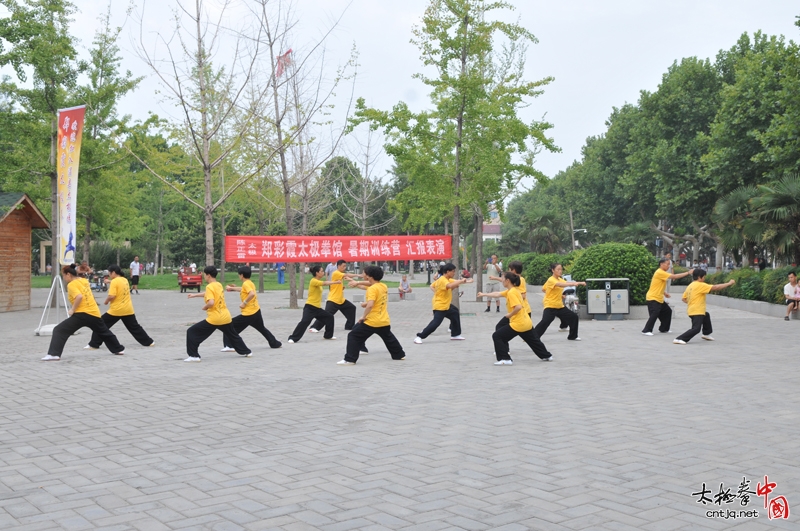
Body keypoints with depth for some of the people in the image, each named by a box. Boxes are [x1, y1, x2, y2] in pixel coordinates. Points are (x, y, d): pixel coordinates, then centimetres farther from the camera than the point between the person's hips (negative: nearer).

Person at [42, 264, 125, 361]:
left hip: (82, 314, -8)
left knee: (59, 330, -7)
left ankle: (54, 354, -21)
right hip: (94, 312, 8)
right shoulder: (84, 281, 14)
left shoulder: (71, 285, -9)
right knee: (104, 332, 28)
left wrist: (72, 310, -16)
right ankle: (119, 349, 39)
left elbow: (79, 296, -24)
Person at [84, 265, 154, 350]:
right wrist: (109, 282, 13)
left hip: (116, 310, -7)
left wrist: (106, 301, -2)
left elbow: (112, 296, -21)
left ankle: (94, 345, 1)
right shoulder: (125, 280, 9)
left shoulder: (114, 281, -13)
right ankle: (149, 342, 20)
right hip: (128, 309, 7)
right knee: (134, 327, 18)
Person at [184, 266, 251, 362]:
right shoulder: (219, 285, 11)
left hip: (214, 319, -8)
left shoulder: (210, 287, -14)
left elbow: (211, 302, -27)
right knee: (233, 335, 30)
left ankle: (194, 356, -6)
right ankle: (246, 352, 37)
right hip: (226, 317, 8)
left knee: (191, 332, -1)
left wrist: (205, 307, -7)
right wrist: (195, 295, 36)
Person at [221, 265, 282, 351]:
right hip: (257, 311, 9)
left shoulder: (246, 284, -13)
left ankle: (229, 346, -9)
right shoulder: (250, 283, 13)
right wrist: (232, 288, 42)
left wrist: (244, 303, -22)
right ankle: (275, 343, 33)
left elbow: (252, 293, -30)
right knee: (262, 328, 27)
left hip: (248, 314, -9)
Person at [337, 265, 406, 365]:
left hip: (371, 322, -8)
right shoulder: (384, 286, 7)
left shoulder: (372, 289, -17)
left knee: (353, 336, -1)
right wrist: (357, 283, 19)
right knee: (389, 338, 31)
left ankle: (350, 359, -5)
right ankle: (399, 355, 42)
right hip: (385, 322, 8)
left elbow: (370, 305, -29)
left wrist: (364, 316, -17)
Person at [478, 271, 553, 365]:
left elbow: (518, 307, -28)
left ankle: (505, 359, -6)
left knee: (496, 336, -4)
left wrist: (510, 314, -13)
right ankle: (547, 356, 40)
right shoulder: (514, 290, 12)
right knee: (534, 341, 28)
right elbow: (497, 294, 20)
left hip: (518, 324, -10)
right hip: (527, 323, 10)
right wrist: (484, 294, 25)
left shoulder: (511, 293, -16)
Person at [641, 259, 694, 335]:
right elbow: (674, 276, -23)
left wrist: (664, 293, 10)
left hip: (659, 299, 10)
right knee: (654, 314, -16)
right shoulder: (659, 272, -18)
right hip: (653, 298, -10)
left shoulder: (662, 273, 14)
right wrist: (688, 273, -19)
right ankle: (646, 330, -8)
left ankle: (663, 329, 22)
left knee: (668, 311, 12)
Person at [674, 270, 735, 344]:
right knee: (696, 329, -17)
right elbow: (716, 287, -15)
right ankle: (678, 339, -24)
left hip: (692, 310, 10)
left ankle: (706, 334, 47)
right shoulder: (700, 285, -14)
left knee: (706, 316, 36)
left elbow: (684, 298, 14)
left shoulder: (690, 286, 12)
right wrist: (729, 283, -7)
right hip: (697, 312, -10)